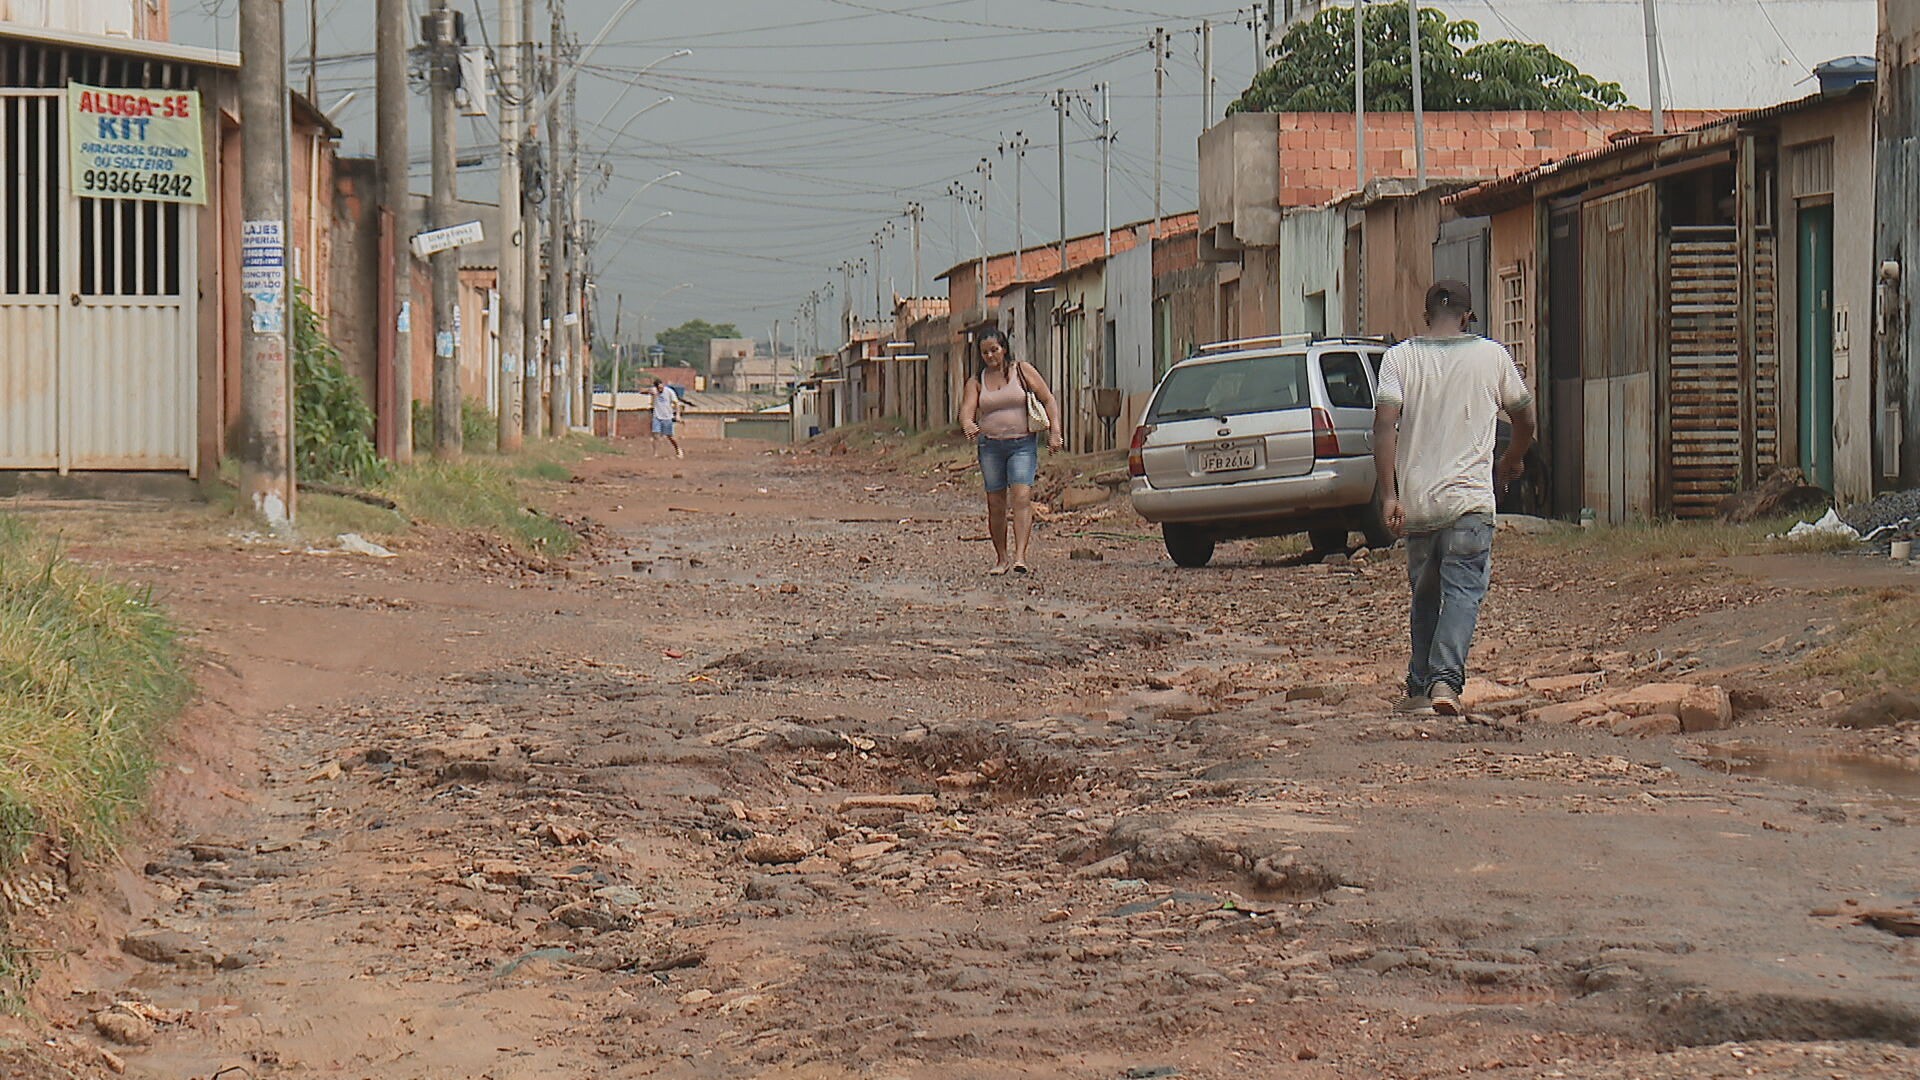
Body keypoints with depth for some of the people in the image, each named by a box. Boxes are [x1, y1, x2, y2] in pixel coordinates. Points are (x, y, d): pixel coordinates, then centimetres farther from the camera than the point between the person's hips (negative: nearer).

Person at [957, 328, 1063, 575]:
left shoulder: (1022, 370, 3)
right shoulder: (976, 382, 8)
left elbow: (1049, 400, 3)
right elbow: (966, 411, -5)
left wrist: (1055, 432, -7)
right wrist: (968, 425, -28)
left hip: (1022, 444, -3)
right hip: (991, 446, 3)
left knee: (1021, 497, -17)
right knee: (996, 504, 4)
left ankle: (1020, 555, -26)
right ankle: (1001, 558, 16)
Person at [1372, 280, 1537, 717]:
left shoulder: (1400, 357, 3)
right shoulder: (1492, 356, 3)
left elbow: (1385, 424, -10)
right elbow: (1525, 420, 14)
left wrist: (1389, 493, -11)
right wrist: (1513, 460, 35)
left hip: (1415, 500, 2)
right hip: (1469, 499, -2)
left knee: (1424, 594, 15)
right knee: (1463, 591, -6)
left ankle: (1419, 688, 18)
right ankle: (1446, 678, -25)